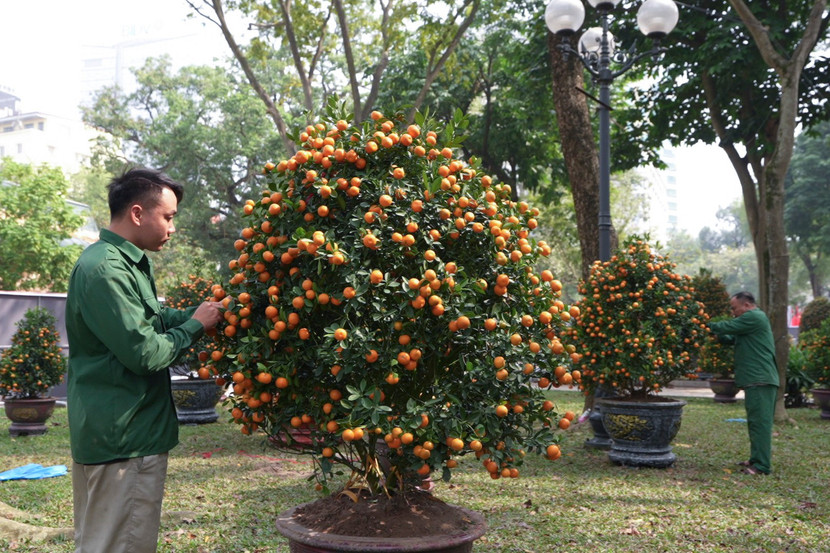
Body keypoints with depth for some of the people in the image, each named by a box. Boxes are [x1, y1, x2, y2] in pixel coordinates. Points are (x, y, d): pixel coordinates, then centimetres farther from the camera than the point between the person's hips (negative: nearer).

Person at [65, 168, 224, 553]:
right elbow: (145, 353, -24)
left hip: (109, 433, 11)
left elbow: (151, 320, 17)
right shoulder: (104, 270, -21)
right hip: (124, 439, -11)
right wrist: (196, 324, -10)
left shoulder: (128, 263, 12)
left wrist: (199, 312, 4)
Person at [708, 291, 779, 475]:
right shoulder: (753, 319, 23)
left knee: (760, 422, -10)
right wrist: (715, 335, 5)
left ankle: (762, 465, -9)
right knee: (757, 421, 15)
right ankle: (757, 460, 23)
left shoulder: (754, 317, -11)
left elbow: (728, 327, -13)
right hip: (756, 379, 11)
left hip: (760, 380, -11)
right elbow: (732, 339, 21)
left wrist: (707, 326, 1)